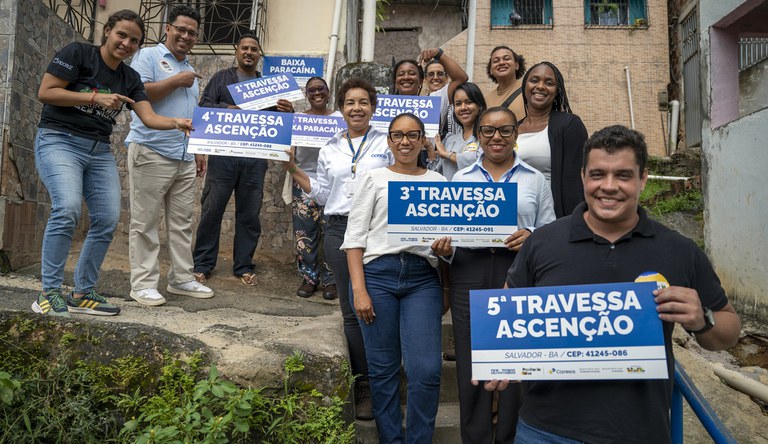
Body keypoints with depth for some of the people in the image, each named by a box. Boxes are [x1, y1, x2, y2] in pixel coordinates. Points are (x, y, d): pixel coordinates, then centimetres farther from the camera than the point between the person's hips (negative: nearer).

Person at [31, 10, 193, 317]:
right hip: (60, 140, -5)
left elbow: (149, 117, -2)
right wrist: (95, 98, -16)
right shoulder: (77, 53, -3)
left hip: (100, 150, 6)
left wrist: (177, 123, -22)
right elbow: (45, 92, -9)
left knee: (107, 220, -6)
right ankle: (49, 293, -14)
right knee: (67, 208, -26)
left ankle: (82, 294, 6)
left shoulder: (130, 78, 11)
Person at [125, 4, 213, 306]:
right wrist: (177, 81, -7)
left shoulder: (190, 70, 23)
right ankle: (143, 284, 4)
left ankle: (182, 278, 16)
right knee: (145, 222, -2)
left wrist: (199, 151, 19)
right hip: (151, 153, -7)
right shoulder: (149, 56, 1)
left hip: (184, 158, 7)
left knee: (182, 222, 8)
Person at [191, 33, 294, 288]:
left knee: (249, 214, 5)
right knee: (212, 210, 0)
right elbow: (204, 106, 1)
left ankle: (243, 267, 15)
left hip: (255, 158, 2)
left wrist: (288, 112, -9)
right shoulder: (222, 78, 12)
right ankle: (202, 265, 10)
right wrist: (229, 109, -18)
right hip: (224, 155, -2)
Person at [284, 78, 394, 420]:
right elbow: (322, 194, 15)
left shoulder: (388, 144, 5)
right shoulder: (330, 149, 13)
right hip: (340, 231, 3)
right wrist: (293, 169, 11)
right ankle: (364, 384, 17)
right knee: (352, 311, 6)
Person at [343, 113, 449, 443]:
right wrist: (359, 290, -7)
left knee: (426, 371, -6)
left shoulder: (438, 183, 13)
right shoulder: (374, 178, 6)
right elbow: (354, 236, 1)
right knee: (383, 369, 6)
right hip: (377, 273, -1)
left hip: (422, 279, 1)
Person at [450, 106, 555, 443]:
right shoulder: (461, 178, 13)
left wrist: (530, 236, -12)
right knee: (471, 358, 4)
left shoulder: (535, 179, 10)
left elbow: (550, 230, 8)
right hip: (470, 272, 1)